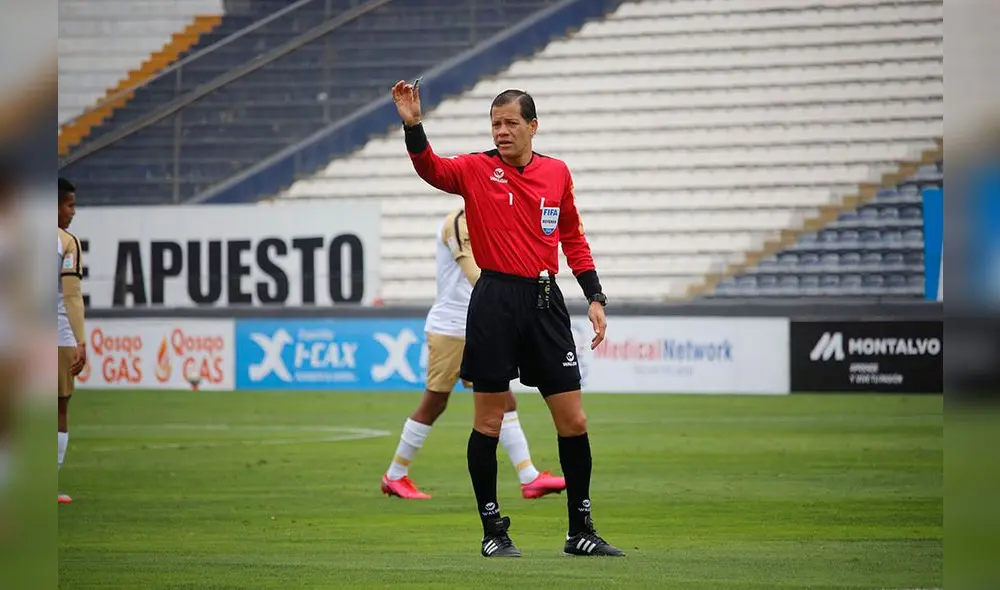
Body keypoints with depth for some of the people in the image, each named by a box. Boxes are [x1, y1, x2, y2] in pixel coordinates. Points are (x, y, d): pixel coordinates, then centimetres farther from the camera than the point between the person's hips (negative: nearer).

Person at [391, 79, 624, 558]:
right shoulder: (477, 169, -1)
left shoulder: (557, 173, 9)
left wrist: (595, 297, 11)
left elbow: (573, 238, 18)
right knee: (489, 422, 1)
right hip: (495, 301, -3)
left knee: (573, 420, 3)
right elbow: (430, 168, -20)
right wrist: (412, 124, -37)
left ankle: (581, 531, 14)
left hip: (546, 302, 3)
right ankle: (493, 531, 12)